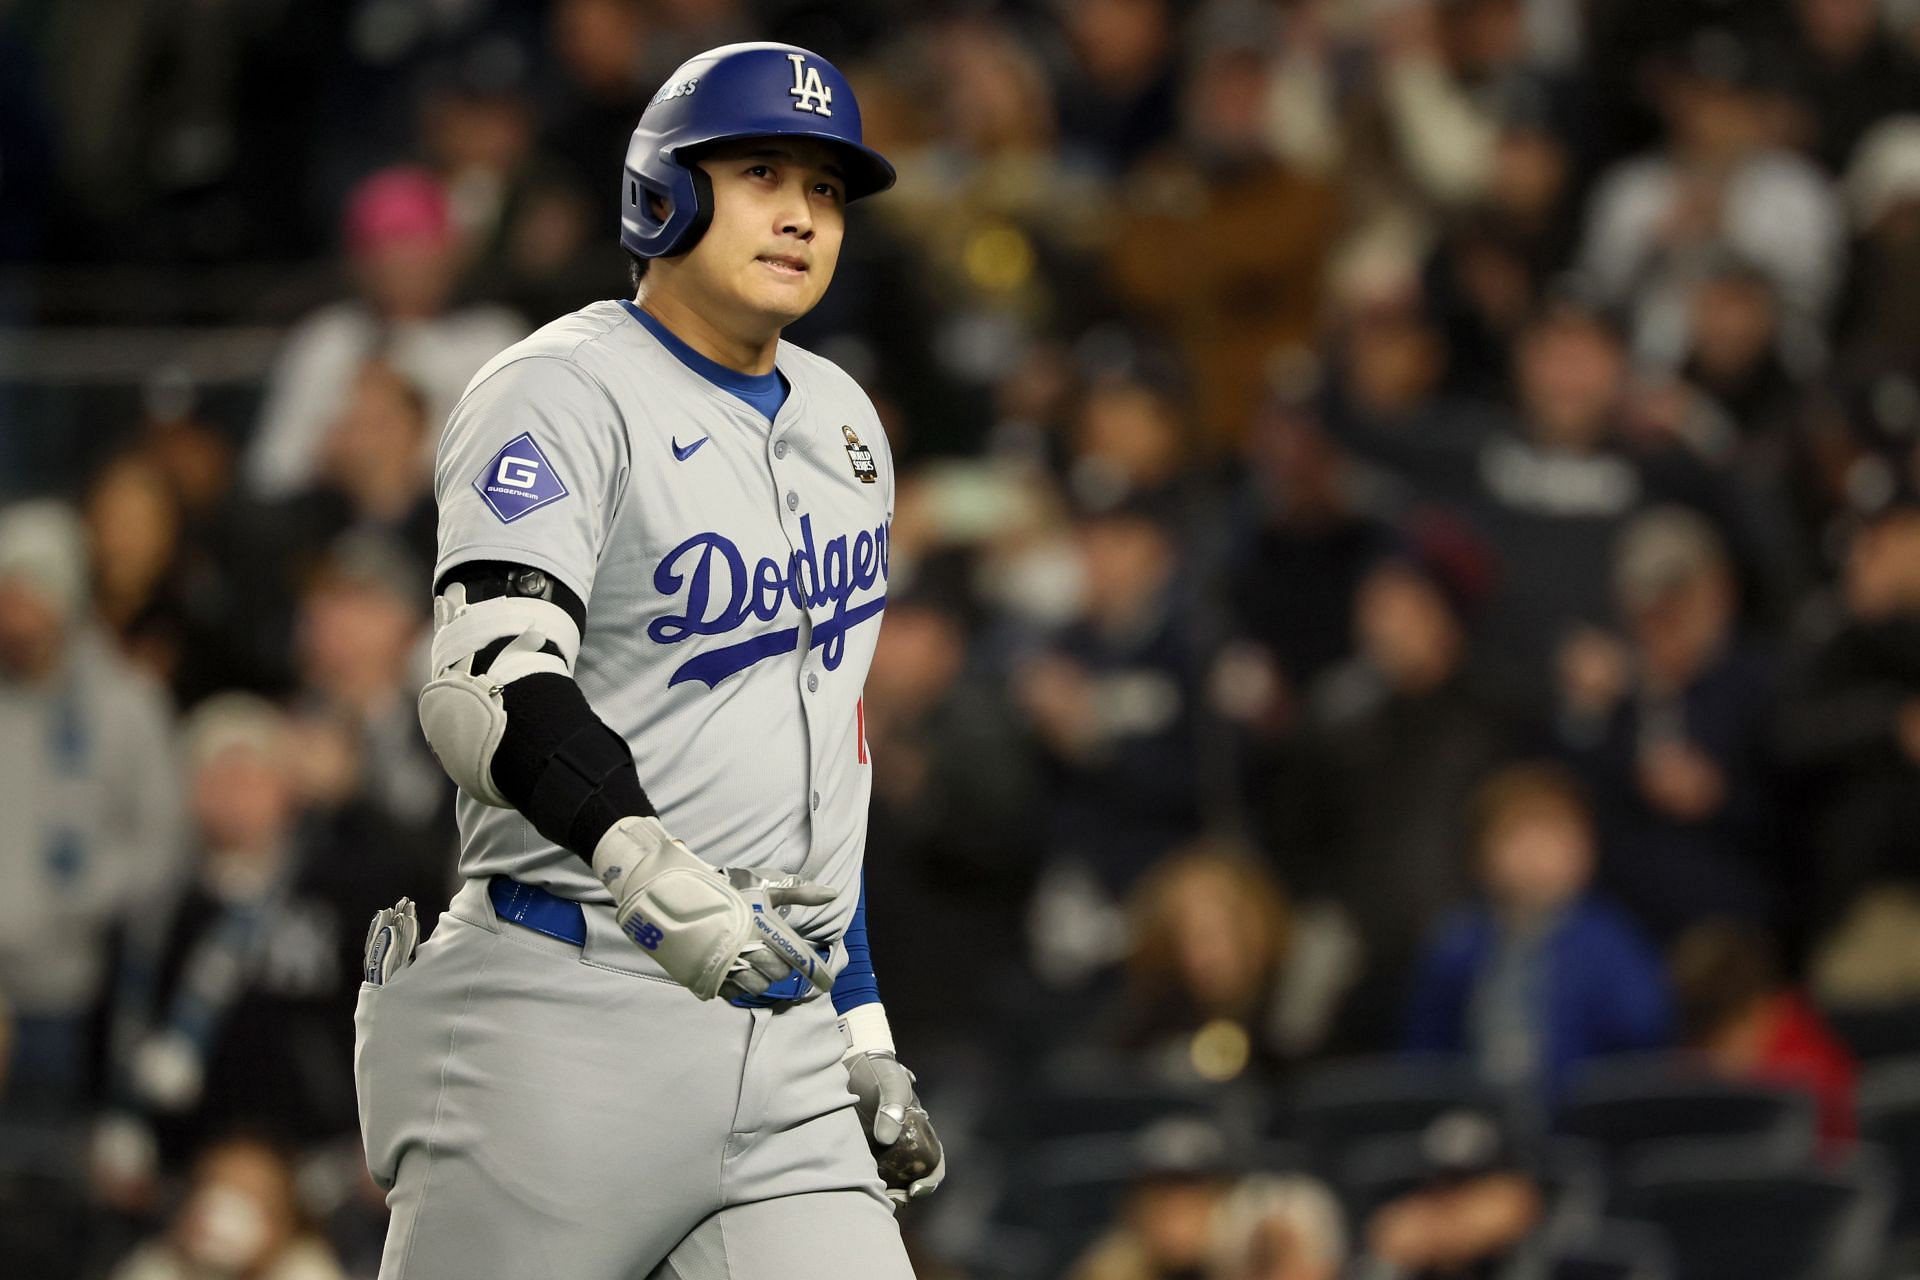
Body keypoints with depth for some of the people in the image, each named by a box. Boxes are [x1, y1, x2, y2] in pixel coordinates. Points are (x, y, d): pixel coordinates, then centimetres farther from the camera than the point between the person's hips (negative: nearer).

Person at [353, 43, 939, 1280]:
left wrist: (864, 1030, 23)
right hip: (570, 1026, -6)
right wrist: (650, 870, -40)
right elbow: (488, 688, -23)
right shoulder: (561, 396, -7)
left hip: (785, 1049, 6)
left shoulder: (841, 424, 18)